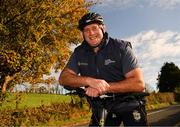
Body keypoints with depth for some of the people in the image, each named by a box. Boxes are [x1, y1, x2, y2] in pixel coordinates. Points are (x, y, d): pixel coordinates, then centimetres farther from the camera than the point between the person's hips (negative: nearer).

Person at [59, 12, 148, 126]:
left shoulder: (121, 47, -14)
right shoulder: (79, 53, -3)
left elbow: (139, 83, -22)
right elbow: (63, 78, -13)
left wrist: (105, 87, -31)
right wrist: (89, 81, -31)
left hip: (129, 104, -3)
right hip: (102, 108, 3)